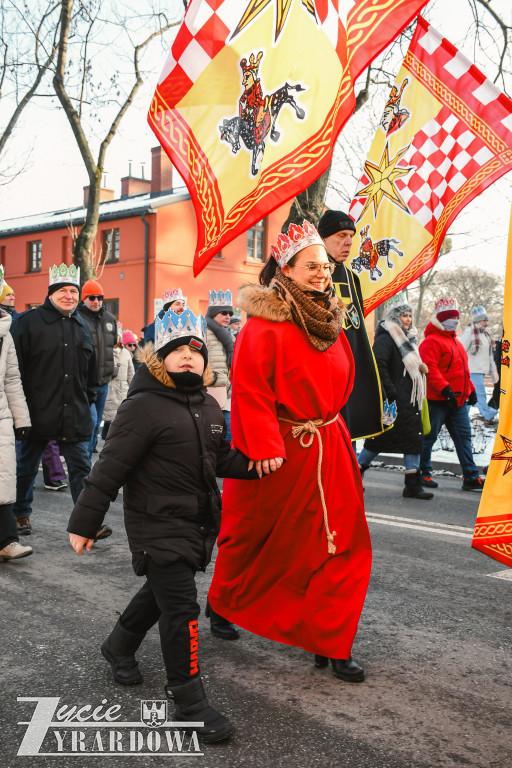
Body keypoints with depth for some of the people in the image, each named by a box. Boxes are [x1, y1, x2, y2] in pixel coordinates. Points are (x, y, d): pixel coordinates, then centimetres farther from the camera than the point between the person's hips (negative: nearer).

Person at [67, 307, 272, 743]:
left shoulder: (209, 407, 8)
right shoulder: (143, 407, -15)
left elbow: (222, 461, 17)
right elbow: (110, 469, -15)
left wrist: (252, 464, -3)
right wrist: (84, 522, -13)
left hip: (198, 523, 8)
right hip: (158, 524, -8)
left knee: (162, 592, 23)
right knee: (181, 608, -8)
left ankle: (119, 646, 49)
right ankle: (190, 702, 5)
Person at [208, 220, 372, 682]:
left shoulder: (329, 319, 10)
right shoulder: (265, 323, -13)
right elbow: (249, 388, -17)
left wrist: (328, 422, 14)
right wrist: (264, 446, -23)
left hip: (328, 449, 7)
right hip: (280, 453, -7)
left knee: (341, 546, 5)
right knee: (260, 540, 11)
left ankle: (330, 642, 17)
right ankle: (223, 605, 39)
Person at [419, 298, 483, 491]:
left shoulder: (455, 341, 20)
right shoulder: (432, 341, -10)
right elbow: (429, 368, -21)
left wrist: (470, 389, 23)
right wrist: (445, 389, -27)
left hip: (458, 401, 9)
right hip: (437, 400, -9)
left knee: (463, 437, 6)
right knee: (428, 437, 1)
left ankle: (471, 477, 9)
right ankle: (422, 473, 14)